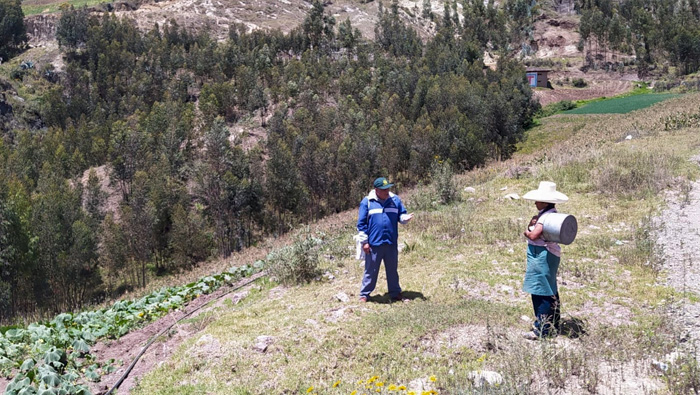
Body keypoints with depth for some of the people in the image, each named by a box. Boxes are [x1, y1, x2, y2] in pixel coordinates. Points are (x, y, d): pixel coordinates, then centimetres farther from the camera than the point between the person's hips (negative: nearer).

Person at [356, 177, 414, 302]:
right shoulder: (367, 202, -4)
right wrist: (364, 241, -6)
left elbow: (401, 215, 10)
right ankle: (364, 294, 18)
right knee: (370, 271, 6)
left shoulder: (395, 200, 5)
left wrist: (407, 217, -15)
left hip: (391, 243, 3)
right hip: (373, 244, -3)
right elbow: (361, 223, -3)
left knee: (393, 270, 14)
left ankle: (395, 293, 28)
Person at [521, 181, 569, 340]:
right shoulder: (547, 214, 14)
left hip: (542, 255, -11)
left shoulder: (547, 216, -19)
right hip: (548, 254, 11)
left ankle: (541, 329, 1)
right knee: (550, 293, 17)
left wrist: (527, 231, -5)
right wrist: (532, 224, -5)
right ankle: (552, 326, 28)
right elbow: (531, 231, 14)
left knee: (541, 292, -5)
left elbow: (533, 235, -25)